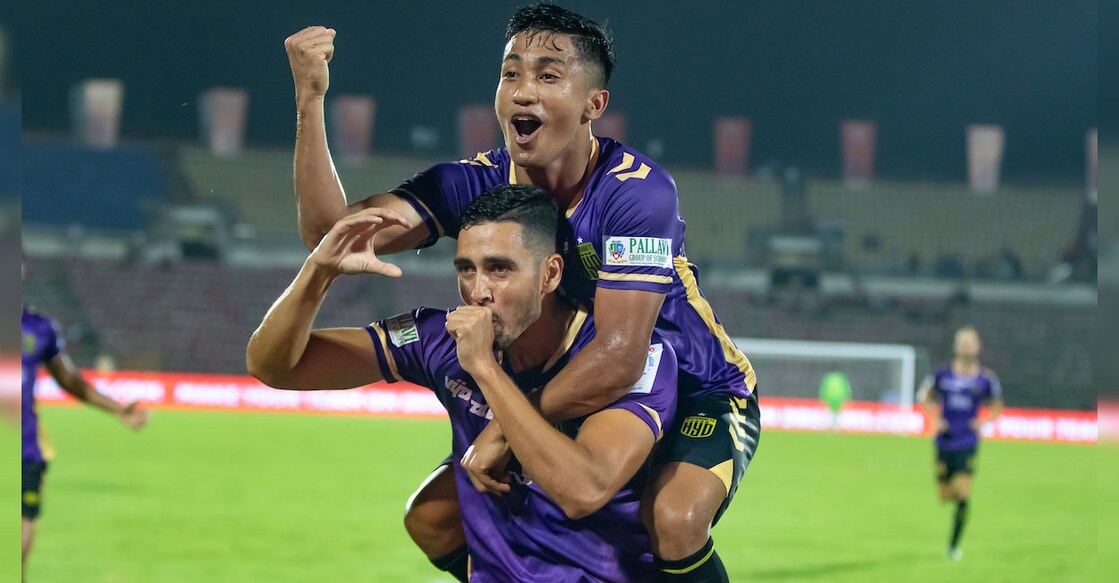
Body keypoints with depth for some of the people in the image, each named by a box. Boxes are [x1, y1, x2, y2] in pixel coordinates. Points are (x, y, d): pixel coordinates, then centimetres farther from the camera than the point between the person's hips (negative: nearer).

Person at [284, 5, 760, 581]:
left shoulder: (637, 191, -27)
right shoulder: (477, 183, -11)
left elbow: (618, 359, -34)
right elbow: (330, 231, -22)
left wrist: (503, 430, -32)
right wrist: (310, 102, -32)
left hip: (701, 397, -6)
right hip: (577, 407, 6)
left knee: (672, 522, -36)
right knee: (432, 518, -4)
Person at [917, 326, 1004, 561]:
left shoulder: (986, 378, -3)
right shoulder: (943, 374, -2)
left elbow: (997, 405, 13)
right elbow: (926, 395, 14)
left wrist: (986, 422, -5)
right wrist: (934, 418, 0)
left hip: (968, 444, -2)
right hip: (944, 442, 2)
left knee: (963, 496, -12)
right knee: (945, 496, 5)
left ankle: (954, 545, 1)